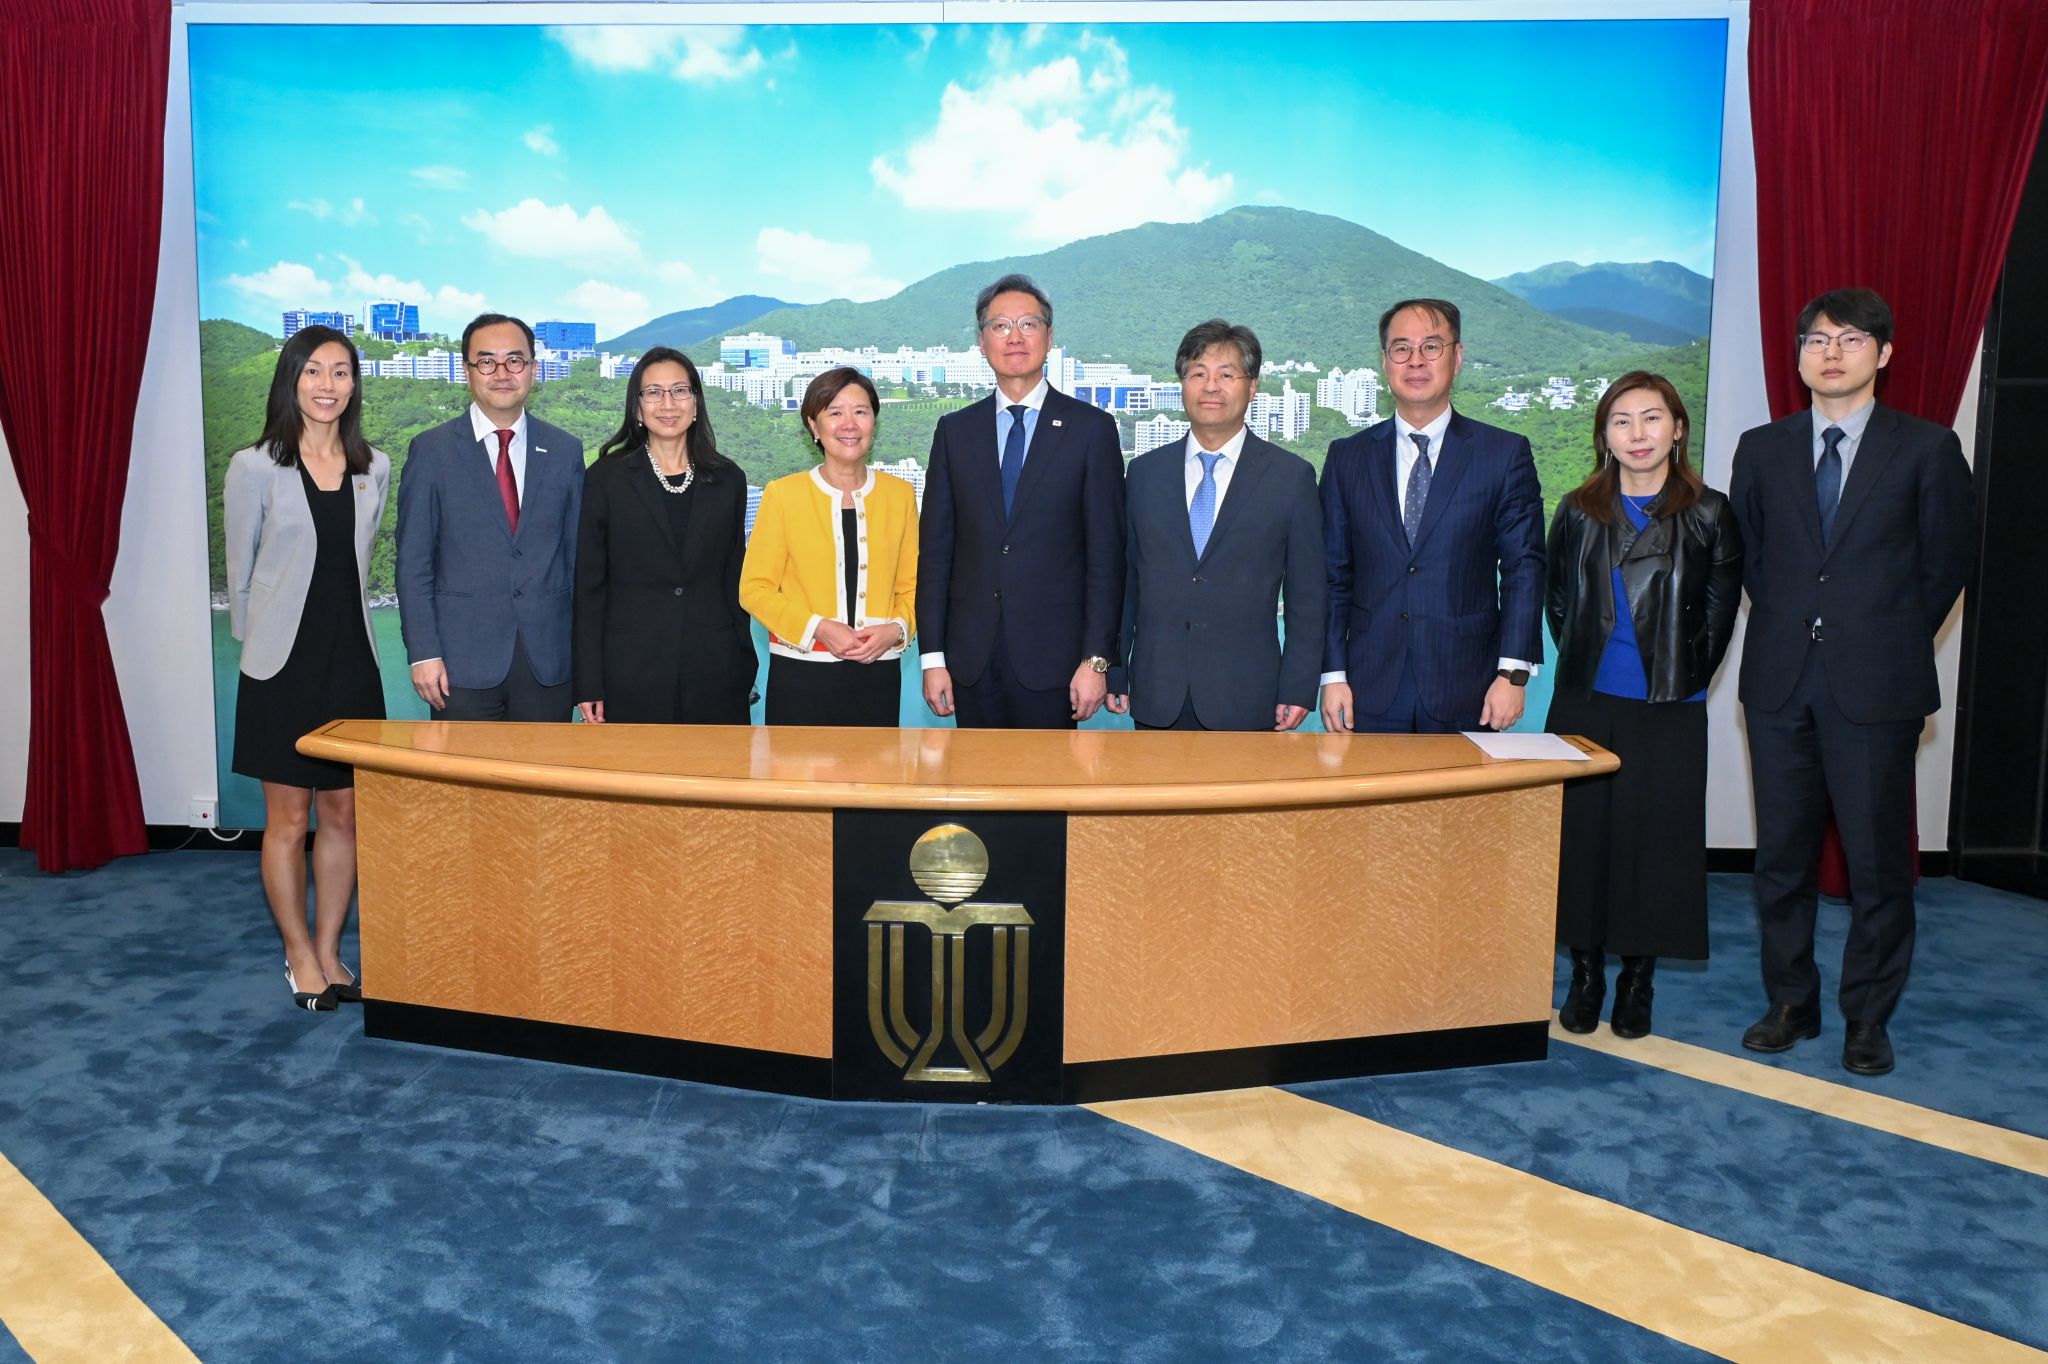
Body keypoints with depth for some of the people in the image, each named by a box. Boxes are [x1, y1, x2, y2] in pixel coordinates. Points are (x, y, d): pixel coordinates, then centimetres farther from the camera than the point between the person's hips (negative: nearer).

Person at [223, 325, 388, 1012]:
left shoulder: (373, 469, 5)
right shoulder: (254, 468, -5)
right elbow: (240, 575, 2)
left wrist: (348, 628, 12)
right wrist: (260, 643, 6)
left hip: (352, 663, 3)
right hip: (282, 666, -3)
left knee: (343, 815, 8)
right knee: (288, 819, 5)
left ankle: (329, 951, 22)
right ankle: (300, 955, 21)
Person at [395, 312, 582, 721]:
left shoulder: (566, 451, 8)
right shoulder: (432, 451, 2)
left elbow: (577, 555, 9)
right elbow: (413, 562, 0)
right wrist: (423, 653, -7)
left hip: (549, 662, 2)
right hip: (463, 662, -2)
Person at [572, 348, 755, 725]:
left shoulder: (728, 480, 8)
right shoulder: (605, 479, 2)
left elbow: (735, 580, 12)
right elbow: (588, 585, 1)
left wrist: (746, 667, 8)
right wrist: (588, 684, -5)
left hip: (715, 676, 2)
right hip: (630, 676, -2)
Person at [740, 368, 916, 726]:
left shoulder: (900, 494, 8)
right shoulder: (783, 495, 0)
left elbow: (913, 586, 10)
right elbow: (754, 588, -1)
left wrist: (896, 629, -10)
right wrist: (816, 628, -13)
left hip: (878, 673, 2)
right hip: (800, 673, -2)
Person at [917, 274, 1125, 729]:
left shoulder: (1091, 428, 0)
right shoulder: (955, 431, 8)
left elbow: (1106, 553, -2)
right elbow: (935, 549, 7)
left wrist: (1096, 659, -8)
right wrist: (932, 656, 1)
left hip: (1051, 657, -2)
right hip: (971, 658, 2)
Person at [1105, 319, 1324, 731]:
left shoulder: (1291, 476, 1)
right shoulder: (1144, 472, 8)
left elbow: (1306, 597, 1)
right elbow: (1125, 580, 10)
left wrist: (1298, 690, -4)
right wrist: (1115, 675, 7)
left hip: (1246, 699, -2)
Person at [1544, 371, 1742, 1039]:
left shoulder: (1707, 514, 0)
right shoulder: (1579, 511, 5)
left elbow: (1719, 611, 4)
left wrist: (1686, 677, 1)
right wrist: (1582, 661, 8)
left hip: (1670, 711, -1)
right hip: (1585, 704, 2)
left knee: (1657, 840, 2)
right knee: (1581, 835, 4)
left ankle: (1637, 982, 17)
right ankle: (1585, 976, 18)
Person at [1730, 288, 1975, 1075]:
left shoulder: (1927, 449, 1)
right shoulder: (1761, 450, 8)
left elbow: (1948, 563, 6)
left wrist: (1891, 640, 8)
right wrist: (1791, 627, 10)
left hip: (1875, 685, -2)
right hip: (1781, 682, 3)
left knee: (1877, 860, 3)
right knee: (1782, 855, 9)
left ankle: (1867, 1018, 17)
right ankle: (1790, 1004, 22)